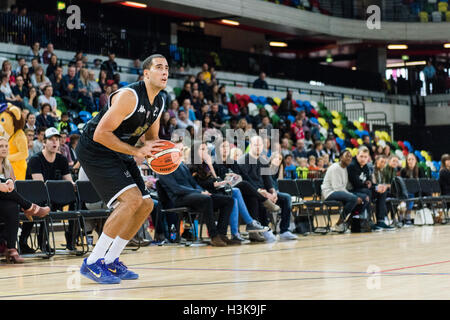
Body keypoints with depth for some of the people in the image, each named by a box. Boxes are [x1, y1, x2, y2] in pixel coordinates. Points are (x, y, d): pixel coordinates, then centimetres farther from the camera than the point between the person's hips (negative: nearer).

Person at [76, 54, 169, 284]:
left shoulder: (159, 103, 5)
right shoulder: (129, 96, -24)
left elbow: (151, 138, 20)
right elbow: (100, 134, -28)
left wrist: (161, 152, -4)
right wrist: (136, 151, -27)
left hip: (117, 153, 10)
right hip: (94, 150, -10)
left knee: (146, 204, 6)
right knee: (131, 199, -23)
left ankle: (111, 261, 15)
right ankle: (92, 263, -17)